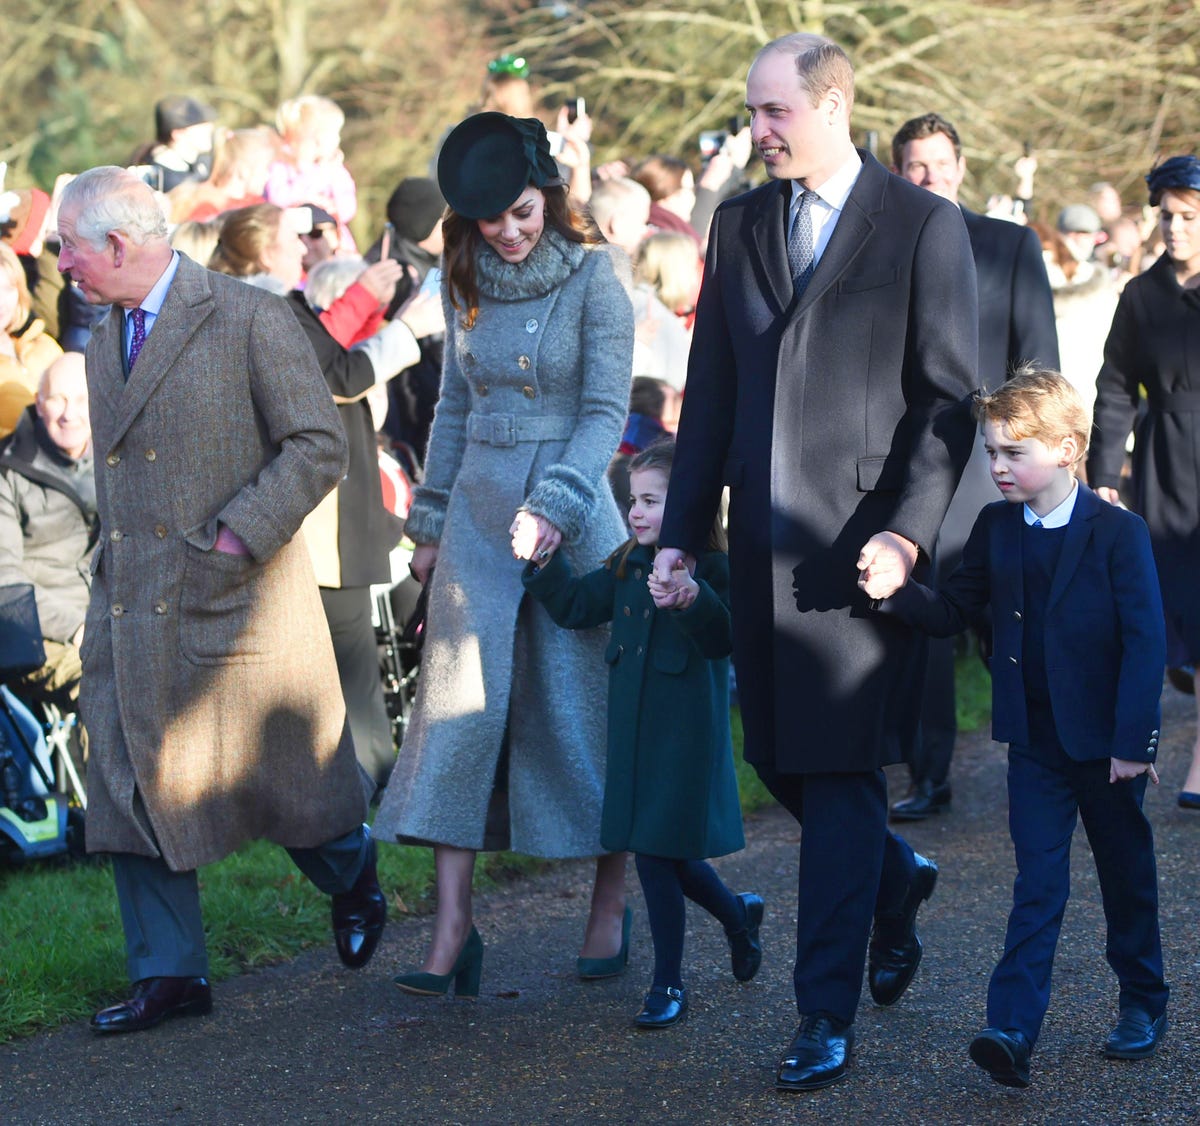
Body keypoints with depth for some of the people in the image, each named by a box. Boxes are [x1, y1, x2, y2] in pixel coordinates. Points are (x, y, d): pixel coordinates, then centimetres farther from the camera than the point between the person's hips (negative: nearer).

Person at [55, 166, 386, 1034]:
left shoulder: (249, 319, -10)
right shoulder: (105, 338, 12)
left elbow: (321, 446, -12)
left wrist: (238, 533, -18)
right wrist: (114, 567, 11)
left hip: (236, 599, -6)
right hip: (133, 606, 6)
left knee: (282, 775, 6)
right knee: (134, 784, 1)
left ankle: (352, 875, 37)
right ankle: (170, 973, 9)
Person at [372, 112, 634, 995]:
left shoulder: (597, 274, -7)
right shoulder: (466, 280, 8)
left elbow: (606, 409, -11)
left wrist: (554, 505, -23)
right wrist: (431, 520, 16)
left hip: (573, 505, -4)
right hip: (479, 507, 4)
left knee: (582, 706, 1)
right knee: (460, 702, -4)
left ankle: (612, 907, 16)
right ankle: (453, 927, -4)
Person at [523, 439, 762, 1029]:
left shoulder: (712, 568, -14)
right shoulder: (628, 564, 9)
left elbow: (725, 642, -25)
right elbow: (577, 607, 14)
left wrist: (695, 602, -42)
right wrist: (543, 563, 1)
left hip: (687, 731, -7)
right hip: (634, 729, 7)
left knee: (660, 852, -4)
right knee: (653, 850, 13)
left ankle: (668, 984, 9)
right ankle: (738, 914, 39)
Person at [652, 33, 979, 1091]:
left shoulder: (925, 226, -3)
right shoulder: (740, 225, 12)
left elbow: (950, 398, -5)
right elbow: (711, 392, 14)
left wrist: (906, 531, -15)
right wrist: (681, 531, 10)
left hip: (863, 540, -5)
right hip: (764, 541, 5)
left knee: (841, 773, -5)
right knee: (779, 760, 10)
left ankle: (827, 1013, 2)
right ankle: (894, 877, 39)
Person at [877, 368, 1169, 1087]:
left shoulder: (1119, 533, -12)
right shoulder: (996, 530, 3)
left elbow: (1146, 642, -13)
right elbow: (956, 611, 4)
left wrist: (1133, 740, -17)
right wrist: (898, 593, -16)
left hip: (1107, 742, -3)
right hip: (1034, 740, 3)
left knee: (1127, 874, 12)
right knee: (1039, 885, -3)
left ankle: (1144, 1003, 30)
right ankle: (1014, 1031, -12)